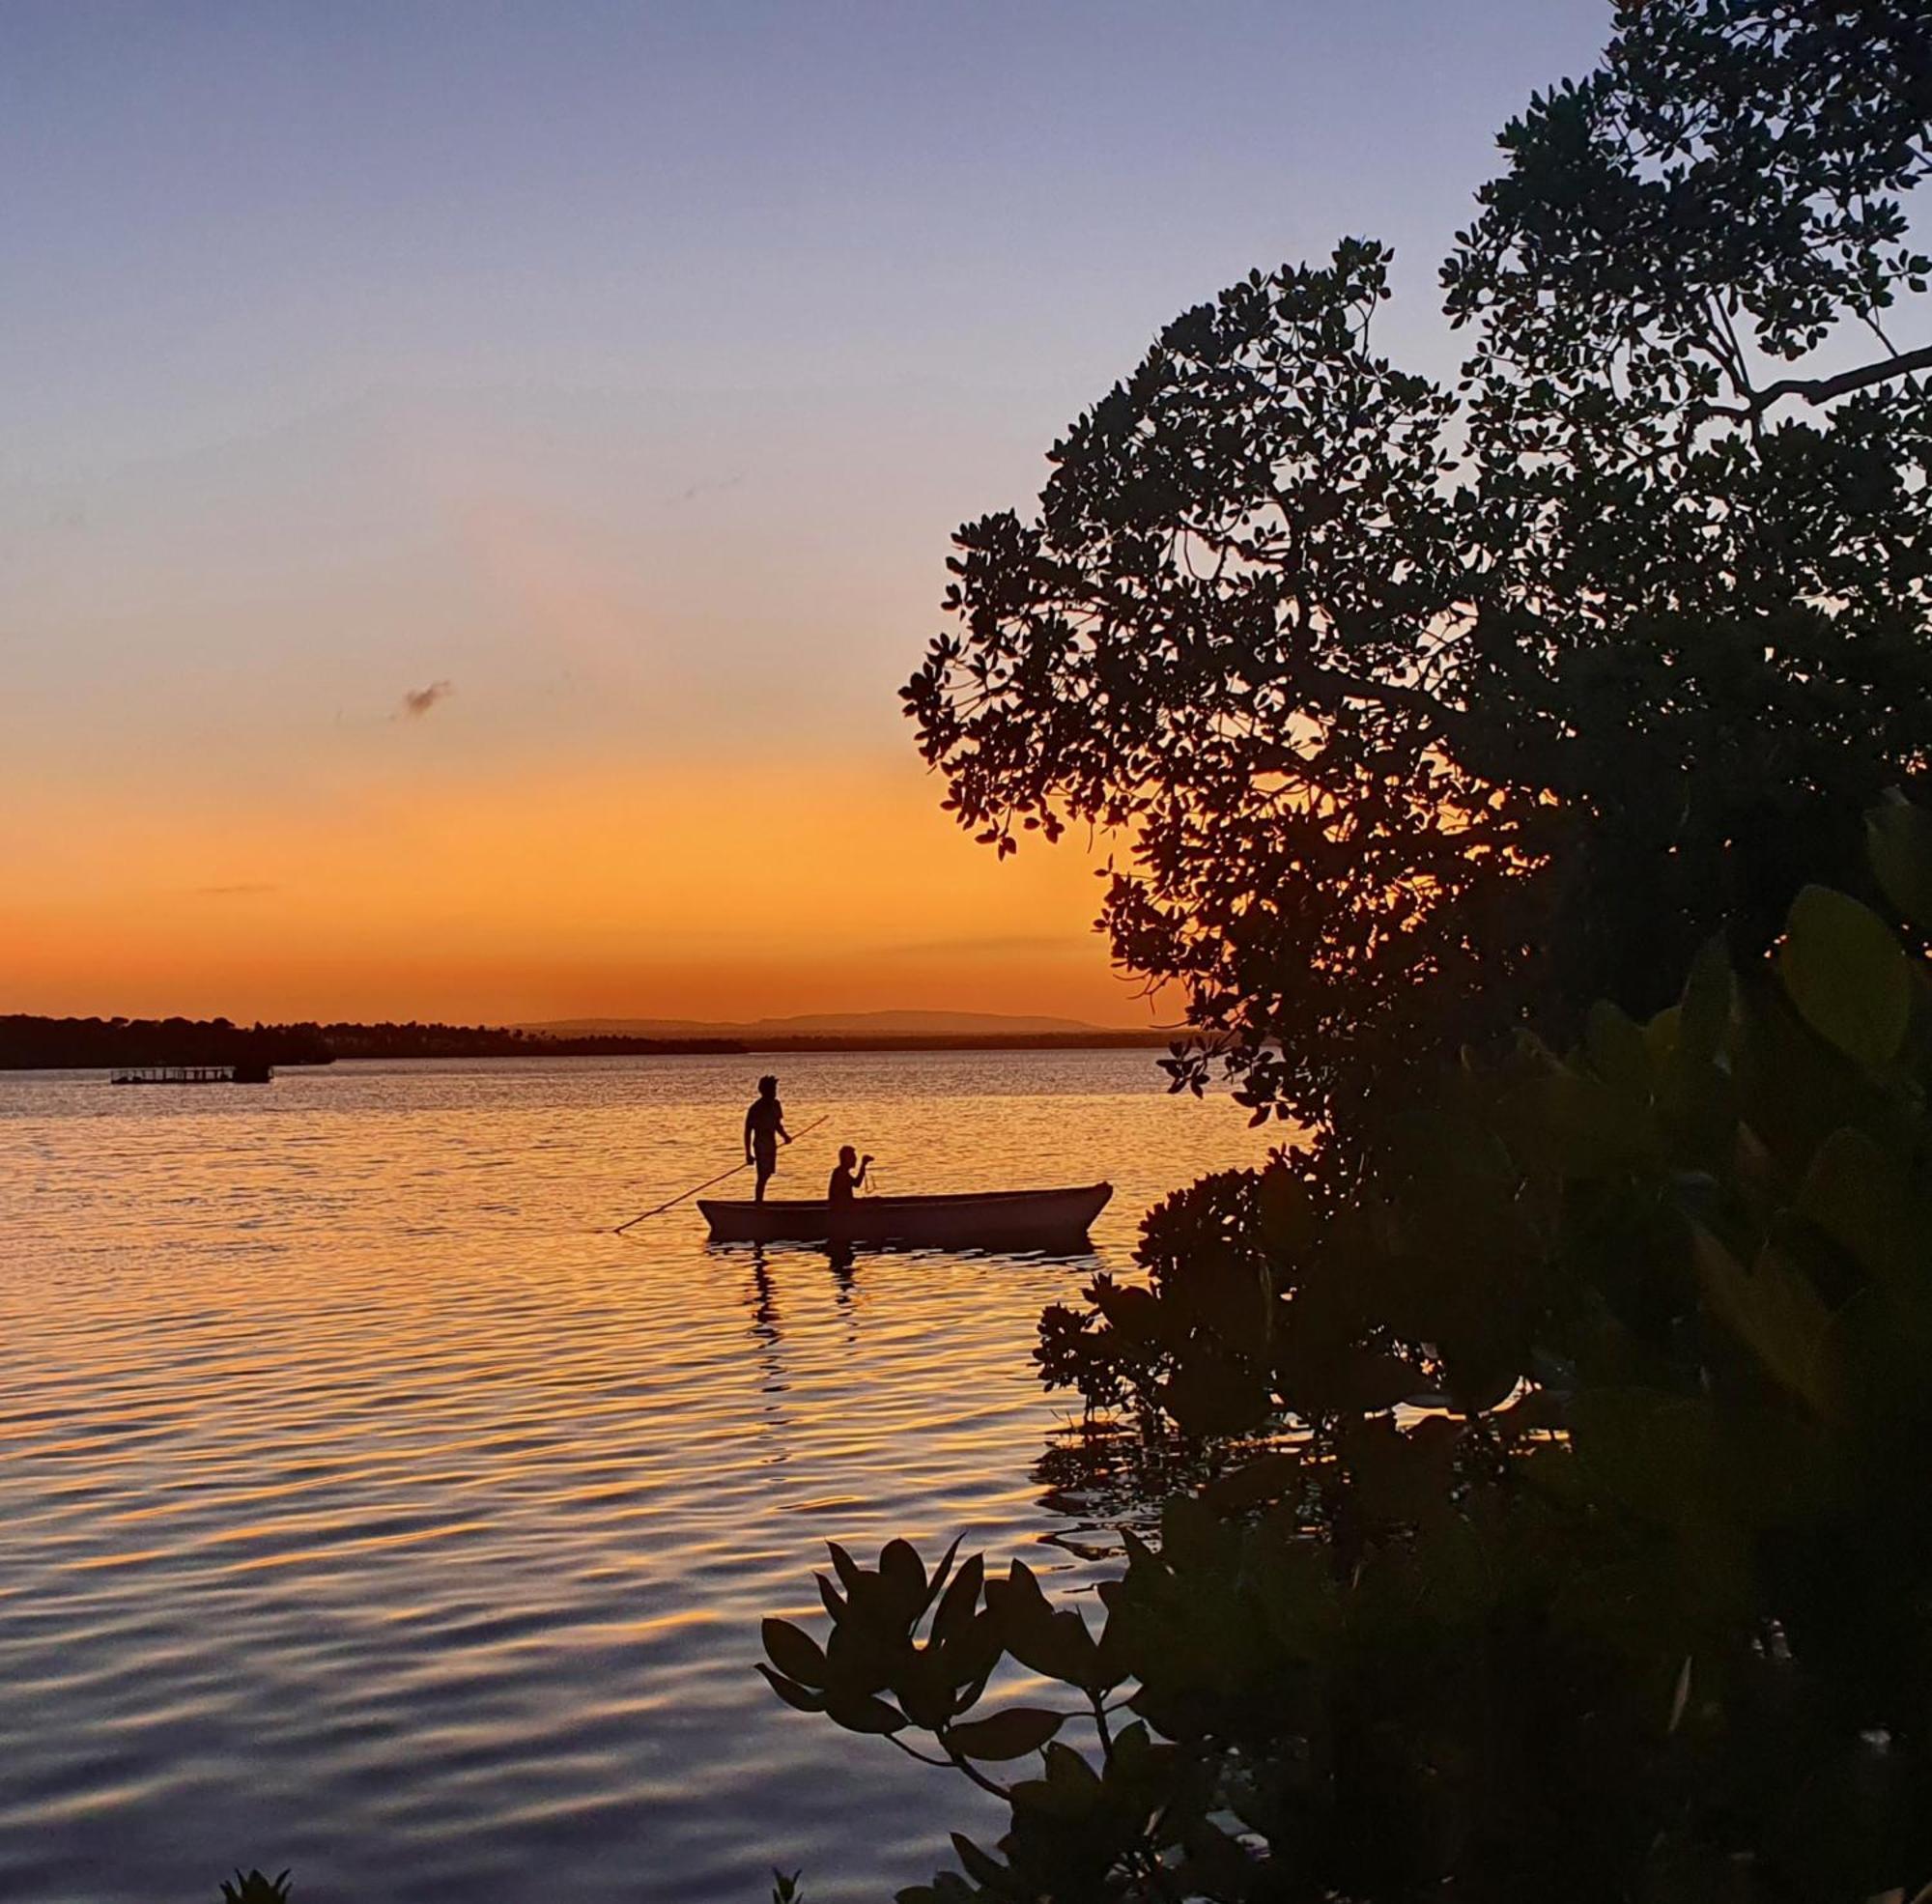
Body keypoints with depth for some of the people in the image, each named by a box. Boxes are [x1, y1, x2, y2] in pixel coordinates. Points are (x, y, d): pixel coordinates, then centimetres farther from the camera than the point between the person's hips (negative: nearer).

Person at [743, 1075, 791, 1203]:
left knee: (767, 1174, 15)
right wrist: (748, 1154, -16)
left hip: (771, 1144, 8)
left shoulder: (775, 1105, 5)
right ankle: (758, 1203, -3)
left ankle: (758, 1202, 27)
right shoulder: (756, 1108, -17)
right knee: (763, 1177, -9)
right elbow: (748, 1131, -14)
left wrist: (785, 1135, 0)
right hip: (761, 1145, -8)